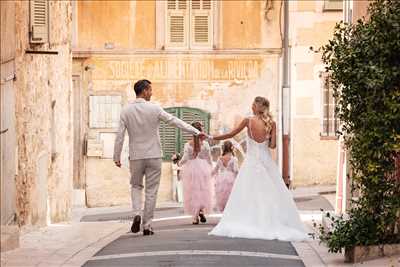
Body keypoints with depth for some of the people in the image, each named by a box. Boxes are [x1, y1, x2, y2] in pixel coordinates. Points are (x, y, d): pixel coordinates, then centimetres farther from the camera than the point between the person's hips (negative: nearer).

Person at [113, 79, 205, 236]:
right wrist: (196, 132, 4)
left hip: (135, 157, 1)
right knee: (151, 191, 6)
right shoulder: (154, 109, -8)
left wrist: (117, 157, 4)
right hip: (154, 155, -1)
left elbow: (120, 135, -4)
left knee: (136, 186, 19)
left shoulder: (126, 110, -4)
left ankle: (137, 214, -5)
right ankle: (147, 226, 7)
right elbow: (175, 122, -3)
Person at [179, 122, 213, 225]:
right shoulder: (205, 144, -1)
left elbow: (185, 158, -5)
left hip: (191, 169, -1)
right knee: (203, 192, 10)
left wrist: (180, 163, 16)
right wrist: (209, 170, 18)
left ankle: (195, 217, 0)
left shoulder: (188, 144, -4)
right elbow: (209, 159, 3)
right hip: (203, 168, 1)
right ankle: (202, 210, -13)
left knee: (192, 193, 4)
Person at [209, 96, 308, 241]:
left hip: (251, 161, -1)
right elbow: (273, 145, -6)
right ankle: (273, 224, 3)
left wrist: (211, 137, 6)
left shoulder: (248, 121, -7)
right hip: (266, 161, 1)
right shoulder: (271, 123, -4)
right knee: (271, 194, 6)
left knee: (246, 194, 4)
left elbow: (231, 134, -3)